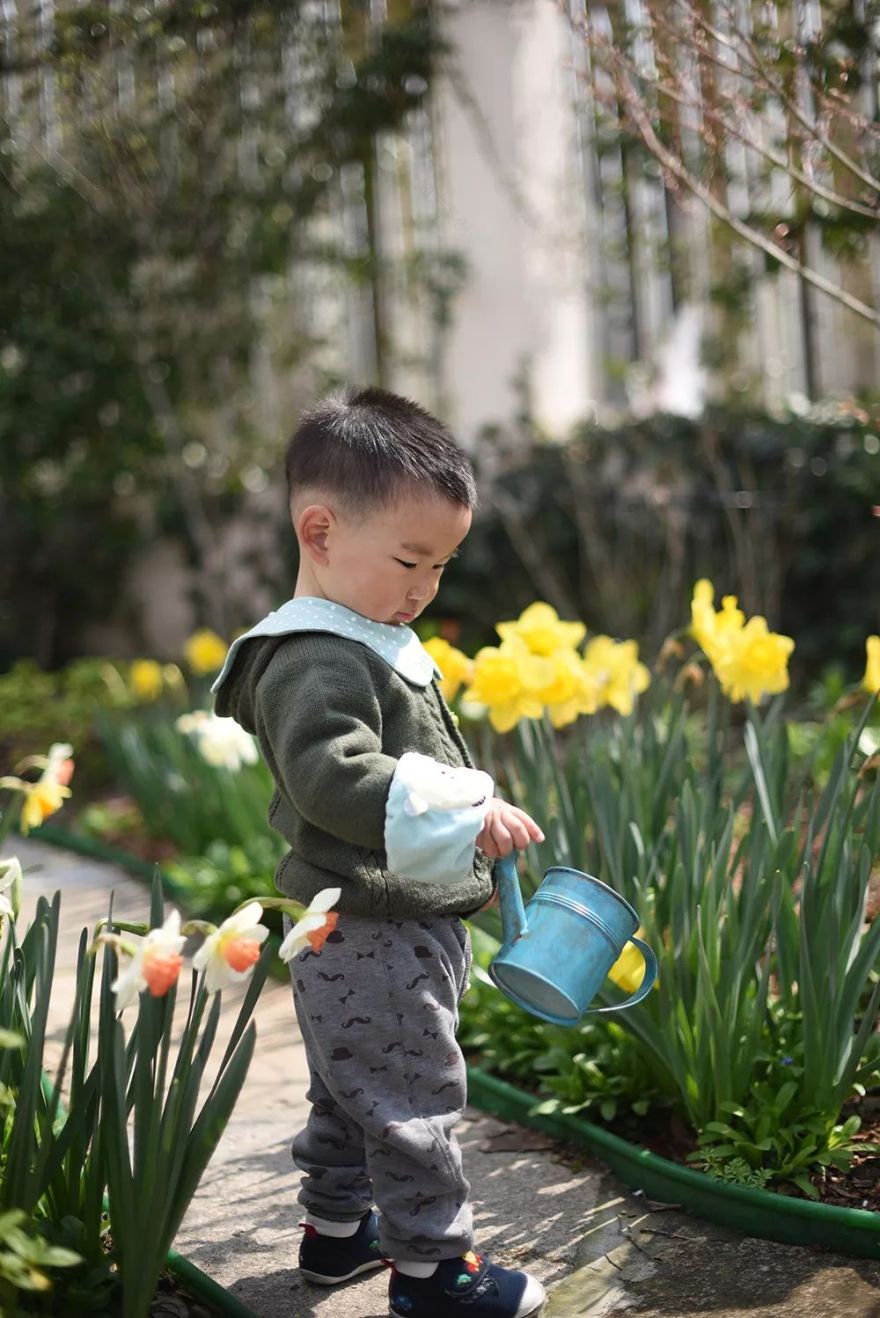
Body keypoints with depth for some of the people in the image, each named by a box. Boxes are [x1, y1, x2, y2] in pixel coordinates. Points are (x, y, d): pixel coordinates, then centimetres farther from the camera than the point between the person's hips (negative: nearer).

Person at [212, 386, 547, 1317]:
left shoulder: (375, 643, 12)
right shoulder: (315, 659, -22)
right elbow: (333, 776, -36)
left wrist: (469, 822, 26)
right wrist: (464, 814, -38)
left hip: (394, 925, 11)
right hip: (372, 935, -11)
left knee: (350, 1091, 23)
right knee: (412, 1098, 1)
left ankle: (335, 1227, 39)